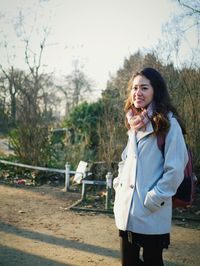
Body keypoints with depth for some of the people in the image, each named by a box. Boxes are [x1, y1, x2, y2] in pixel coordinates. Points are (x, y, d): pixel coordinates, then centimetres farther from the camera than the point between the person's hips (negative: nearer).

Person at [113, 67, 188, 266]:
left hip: (151, 216, -7)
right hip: (127, 212, 7)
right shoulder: (134, 124, 13)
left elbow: (175, 170, -15)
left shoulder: (168, 123, -10)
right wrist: (118, 186, 7)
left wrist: (152, 200, -16)